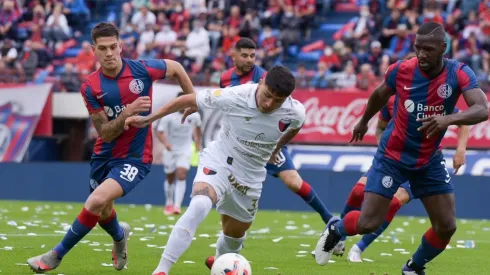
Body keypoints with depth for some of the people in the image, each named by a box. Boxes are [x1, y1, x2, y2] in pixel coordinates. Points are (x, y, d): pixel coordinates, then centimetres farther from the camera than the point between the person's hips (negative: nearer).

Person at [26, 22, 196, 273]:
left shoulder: (142, 70, -15)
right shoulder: (90, 87, -11)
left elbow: (176, 68, 7)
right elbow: (105, 133, -13)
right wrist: (129, 112, -28)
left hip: (134, 158, -3)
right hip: (104, 155, 4)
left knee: (97, 201, -25)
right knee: (102, 213, 20)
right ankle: (120, 236, 59)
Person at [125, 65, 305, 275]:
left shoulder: (295, 113, -18)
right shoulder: (234, 96, -26)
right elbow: (189, 100, -14)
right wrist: (148, 119, -9)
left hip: (250, 177, 4)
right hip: (218, 163, -4)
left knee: (235, 233, 17)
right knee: (198, 207, -32)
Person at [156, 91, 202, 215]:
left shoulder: (194, 115, -8)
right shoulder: (168, 115, -17)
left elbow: (197, 127, 14)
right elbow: (160, 131, -22)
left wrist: (198, 143, 16)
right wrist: (165, 143, -40)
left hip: (185, 150, 0)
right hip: (170, 149, 0)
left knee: (181, 176, -17)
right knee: (170, 178, 10)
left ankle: (177, 206, -22)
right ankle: (169, 204, 30)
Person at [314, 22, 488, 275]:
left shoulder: (459, 74, -18)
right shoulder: (400, 71, -16)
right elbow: (380, 95, 7)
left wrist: (449, 118, -51)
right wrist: (364, 121, 24)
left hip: (429, 161, 2)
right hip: (393, 156, -1)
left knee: (447, 226, -4)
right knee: (367, 223, -8)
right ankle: (335, 230, 27)